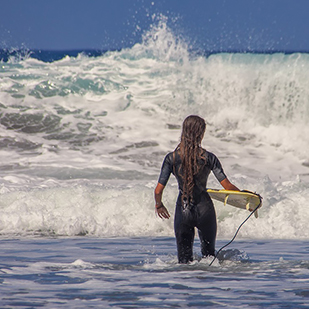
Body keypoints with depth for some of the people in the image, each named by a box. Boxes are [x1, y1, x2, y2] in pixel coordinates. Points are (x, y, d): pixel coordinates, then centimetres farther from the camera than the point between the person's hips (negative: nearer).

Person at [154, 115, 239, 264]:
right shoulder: (209, 158, -9)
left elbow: (158, 190, -6)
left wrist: (159, 205, 14)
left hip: (183, 211, 0)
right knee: (208, 253, 21)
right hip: (204, 209, 0)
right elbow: (228, 187, -10)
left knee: (184, 258, 8)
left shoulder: (171, 158, -6)